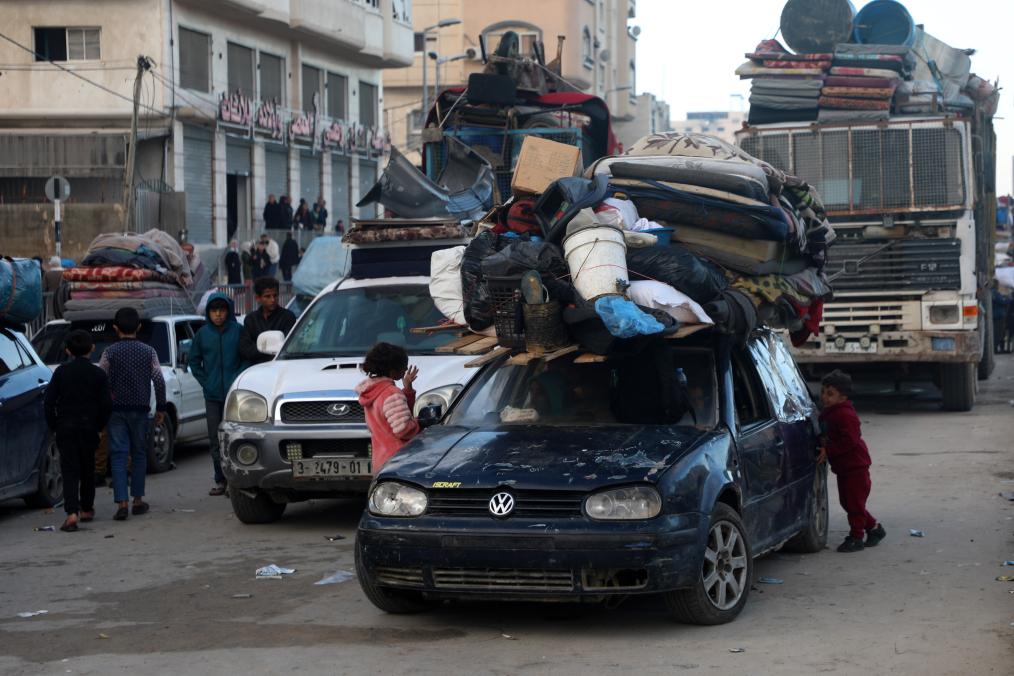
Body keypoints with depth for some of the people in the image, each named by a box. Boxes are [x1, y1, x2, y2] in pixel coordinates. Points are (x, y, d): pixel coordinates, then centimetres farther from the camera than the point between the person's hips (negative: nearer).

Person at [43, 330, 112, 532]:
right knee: (87, 469, 16)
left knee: (69, 470, -3)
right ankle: (86, 509, 27)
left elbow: (49, 401, -2)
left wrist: (53, 426, 6)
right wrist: (99, 426, 7)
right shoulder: (98, 374, -3)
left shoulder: (61, 371, 0)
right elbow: (106, 404, -6)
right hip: (89, 428, 0)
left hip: (65, 427, 0)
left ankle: (72, 513, -18)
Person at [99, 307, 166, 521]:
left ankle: (121, 503, -12)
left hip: (116, 409, -2)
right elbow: (159, 381, -1)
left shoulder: (110, 352, -4)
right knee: (139, 454, 14)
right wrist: (161, 408, 8)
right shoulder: (148, 352, 1)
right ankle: (138, 500, 17)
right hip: (140, 409, 2)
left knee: (118, 455, -2)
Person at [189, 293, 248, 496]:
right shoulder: (202, 334, 5)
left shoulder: (238, 331, -3)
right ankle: (220, 480, 16)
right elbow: (193, 361, 15)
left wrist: (237, 378, -8)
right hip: (212, 395, 3)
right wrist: (205, 382, 5)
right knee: (215, 440, 7)